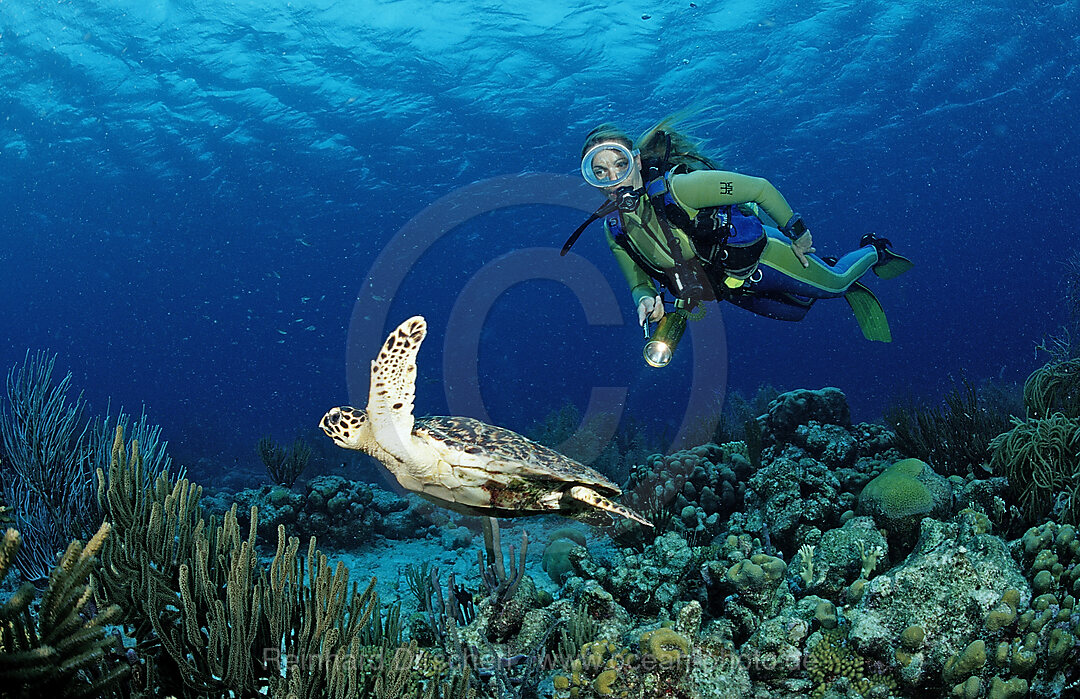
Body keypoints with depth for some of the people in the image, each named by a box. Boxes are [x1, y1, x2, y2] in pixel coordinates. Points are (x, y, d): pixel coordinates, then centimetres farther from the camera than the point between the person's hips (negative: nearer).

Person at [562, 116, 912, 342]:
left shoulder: (677, 187, -35)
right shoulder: (615, 230, -16)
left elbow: (760, 188, -26)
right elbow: (640, 282, -3)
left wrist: (797, 233, -15)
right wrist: (646, 300, -28)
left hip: (757, 255, -5)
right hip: (728, 288, 6)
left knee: (835, 284, 16)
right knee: (798, 312, 26)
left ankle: (873, 251, 47)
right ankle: (840, 278, 52)